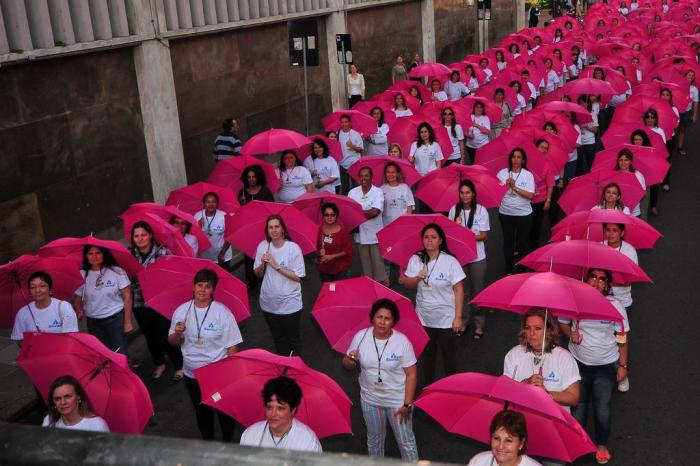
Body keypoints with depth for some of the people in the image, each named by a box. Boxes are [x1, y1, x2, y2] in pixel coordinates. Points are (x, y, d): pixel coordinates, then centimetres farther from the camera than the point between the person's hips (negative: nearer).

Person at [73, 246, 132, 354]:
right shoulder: (82, 275, -2)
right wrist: (78, 310, -12)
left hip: (116, 319, -3)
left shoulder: (116, 271, -10)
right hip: (93, 322, 3)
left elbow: (127, 297, -7)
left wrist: (127, 321, -8)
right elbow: (77, 296, 9)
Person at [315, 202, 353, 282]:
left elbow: (348, 251, -6)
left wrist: (332, 256, -14)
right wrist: (320, 252, -12)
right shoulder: (320, 230, 0)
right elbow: (317, 249, 10)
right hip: (324, 269, 3)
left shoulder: (342, 231, -9)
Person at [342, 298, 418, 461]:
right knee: (374, 440, 24)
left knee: (406, 442, 12)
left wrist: (407, 404, -15)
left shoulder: (402, 341, -19)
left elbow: (411, 374, -14)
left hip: (397, 400, -3)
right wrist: (350, 360, -24)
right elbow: (347, 365, 0)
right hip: (370, 399, 3)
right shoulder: (361, 337, -11)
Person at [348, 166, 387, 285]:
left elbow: (375, 212, -18)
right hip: (360, 232, 3)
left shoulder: (378, 192, -7)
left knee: (377, 260, 2)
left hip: (375, 233, -3)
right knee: (365, 260, 14)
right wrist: (367, 213, -18)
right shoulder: (353, 192, 2)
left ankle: (381, 282, 13)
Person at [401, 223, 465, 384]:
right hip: (424, 317, 3)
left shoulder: (450, 261, -14)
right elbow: (407, 284, 1)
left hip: (446, 318, -3)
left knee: (449, 354, 10)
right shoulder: (415, 259, -3)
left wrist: (458, 317, -13)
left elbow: (458, 290, -12)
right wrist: (418, 278, -21)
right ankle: (428, 386, 37)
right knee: (428, 353, 19)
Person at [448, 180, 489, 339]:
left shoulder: (481, 210, -7)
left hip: (477, 257, -2)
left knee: (477, 290, 7)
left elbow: (484, 235, -7)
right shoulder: (454, 210, -1)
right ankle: (463, 320, 26)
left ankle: (479, 325, 20)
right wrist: (456, 225, -18)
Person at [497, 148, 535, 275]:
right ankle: (509, 269, 26)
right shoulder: (502, 173, 1)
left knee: (523, 241, 7)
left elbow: (530, 195, -12)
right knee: (508, 241, 12)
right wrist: (506, 184, -19)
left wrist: (515, 188, -18)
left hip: (524, 214, -1)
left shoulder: (528, 175, -3)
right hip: (505, 213, 1)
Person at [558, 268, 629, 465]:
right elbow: (562, 322, 6)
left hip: (606, 365, -1)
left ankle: (602, 445, 36)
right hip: (578, 362, 1)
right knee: (578, 403, 15)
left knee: (603, 406, 13)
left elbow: (622, 338, -5)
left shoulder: (615, 306, -13)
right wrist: (570, 333, -15)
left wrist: (623, 365, -2)